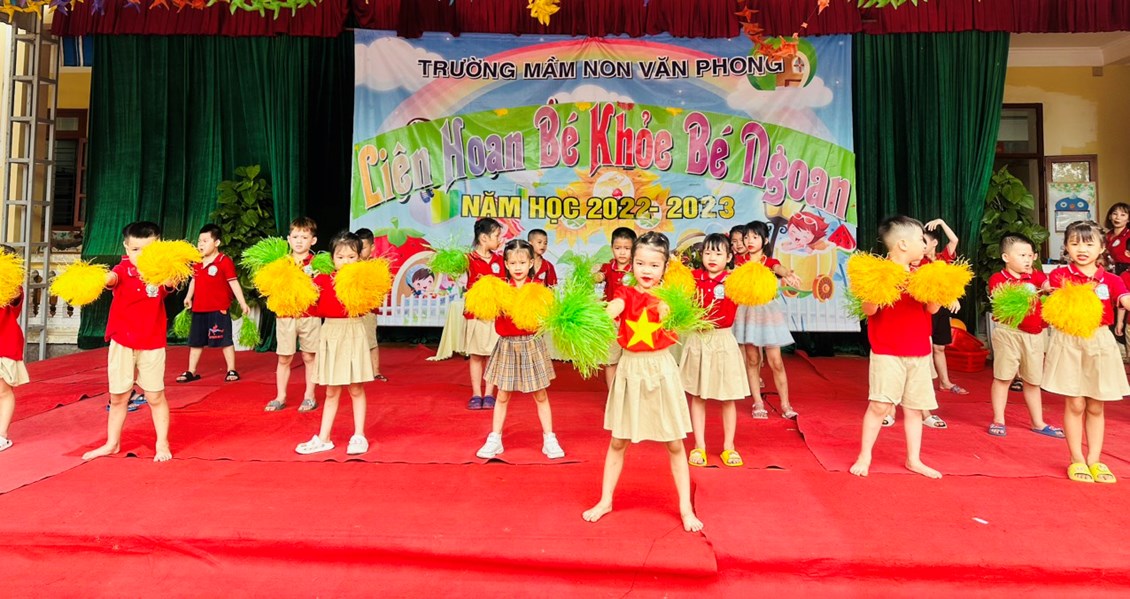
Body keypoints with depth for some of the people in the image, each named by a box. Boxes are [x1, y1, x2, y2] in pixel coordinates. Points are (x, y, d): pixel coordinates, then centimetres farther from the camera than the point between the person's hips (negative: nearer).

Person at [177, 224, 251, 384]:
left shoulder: (225, 261, -11)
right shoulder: (197, 262, 9)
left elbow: (234, 283, -11)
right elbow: (194, 281, 20)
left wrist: (242, 303, -14)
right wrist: (188, 297, 12)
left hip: (219, 309, -7)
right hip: (199, 309, 7)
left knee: (225, 340, 1)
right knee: (195, 341, 14)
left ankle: (232, 370, 10)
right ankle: (191, 372, 24)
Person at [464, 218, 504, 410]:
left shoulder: (499, 260, 8)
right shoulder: (469, 259, -6)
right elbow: (470, 287, -12)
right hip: (476, 314, -3)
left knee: (492, 355, 6)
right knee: (476, 356, 6)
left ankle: (489, 394, 16)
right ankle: (476, 394, 15)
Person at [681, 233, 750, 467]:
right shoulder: (693, 278, 2)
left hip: (723, 341, -1)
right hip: (698, 341, 1)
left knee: (728, 398, 7)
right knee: (697, 396, 8)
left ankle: (729, 446, 22)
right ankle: (699, 446, 19)